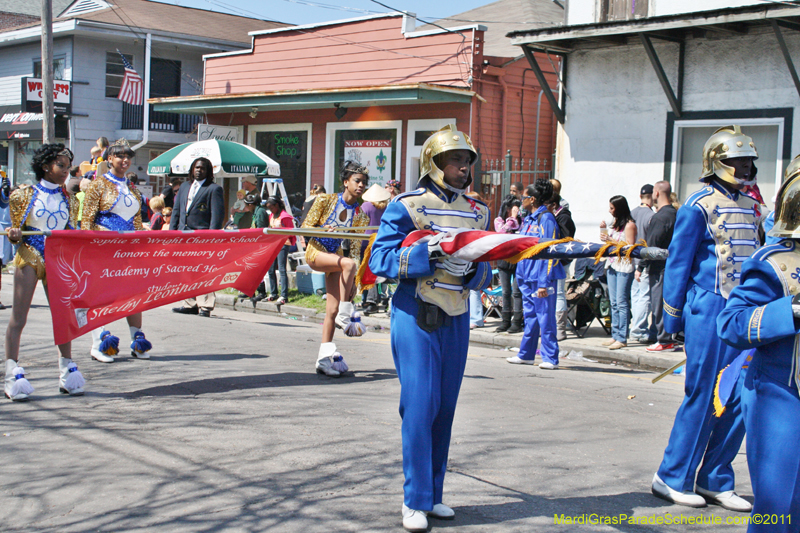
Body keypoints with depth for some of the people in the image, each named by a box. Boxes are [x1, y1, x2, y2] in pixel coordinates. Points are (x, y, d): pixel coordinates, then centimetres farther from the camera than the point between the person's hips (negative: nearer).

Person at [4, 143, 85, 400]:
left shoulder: (68, 200, 11)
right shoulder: (26, 194, 0)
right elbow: (16, 232, 0)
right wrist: (14, 235, -21)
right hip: (30, 256, -4)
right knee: (19, 316, -4)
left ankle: (66, 370, 12)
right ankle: (12, 374, 0)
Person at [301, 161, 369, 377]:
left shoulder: (360, 216, -2)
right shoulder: (325, 200, -10)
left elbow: (355, 248, 0)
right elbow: (305, 227, -7)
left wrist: (353, 280, -5)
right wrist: (323, 230, -27)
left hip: (335, 256, 4)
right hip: (315, 252, -4)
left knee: (332, 308, -4)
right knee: (348, 263, -32)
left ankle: (325, 356, 3)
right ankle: (345, 314, -21)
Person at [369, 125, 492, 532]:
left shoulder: (478, 213, 11)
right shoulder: (408, 206, -5)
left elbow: (486, 274, 13)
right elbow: (380, 258, -11)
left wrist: (471, 268, -10)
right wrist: (428, 253, -21)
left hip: (456, 319, 5)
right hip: (416, 315, -5)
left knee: (445, 407, 8)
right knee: (420, 405, -8)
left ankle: (433, 494, 20)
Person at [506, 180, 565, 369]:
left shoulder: (546, 219, -12)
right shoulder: (528, 219, 15)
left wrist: (544, 283, -20)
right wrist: (520, 275, 18)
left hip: (541, 278, -9)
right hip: (527, 277, 9)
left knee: (545, 317, -5)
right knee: (530, 316, 14)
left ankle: (550, 358, 0)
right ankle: (526, 354, 22)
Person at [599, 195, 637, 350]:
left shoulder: (629, 224, -10)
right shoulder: (615, 222, 15)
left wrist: (611, 240, -16)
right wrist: (604, 231, 6)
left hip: (624, 265, -8)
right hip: (612, 264, 8)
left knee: (621, 302, -8)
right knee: (614, 303, 10)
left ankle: (622, 338, -5)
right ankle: (615, 335, 15)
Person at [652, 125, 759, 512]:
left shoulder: (748, 206, 14)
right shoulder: (699, 206, -7)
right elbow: (678, 263, -6)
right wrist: (672, 318, -7)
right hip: (709, 308, -7)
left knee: (739, 399, 6)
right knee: (703, 397, -4)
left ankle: (715, 481, 17)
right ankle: (671, 478, 9)